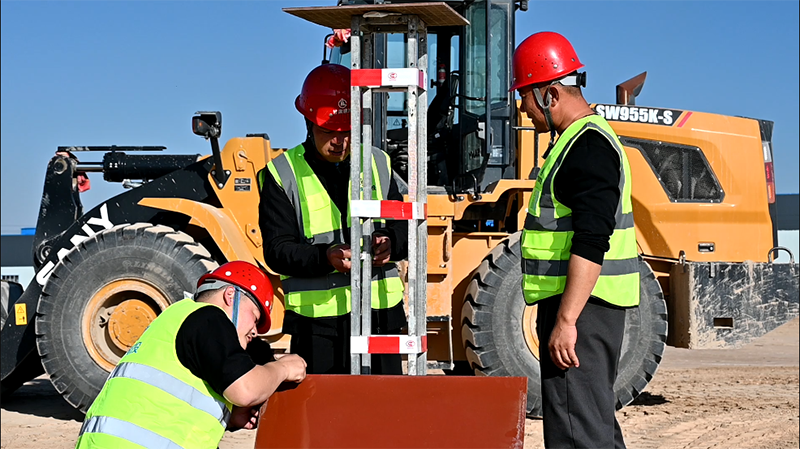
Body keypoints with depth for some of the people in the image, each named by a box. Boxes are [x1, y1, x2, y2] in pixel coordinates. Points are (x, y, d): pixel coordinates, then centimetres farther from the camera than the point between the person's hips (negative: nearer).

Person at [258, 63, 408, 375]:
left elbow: (406, 227, 14)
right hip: (317, 317, -3)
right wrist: (326, 257, -24)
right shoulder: (282, 174, 0)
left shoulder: (378, 165, 12)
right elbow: (277, 249, -6)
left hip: (381, 313, 3)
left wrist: (391, 242, -11)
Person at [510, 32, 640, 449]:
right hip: (575, 304, 11)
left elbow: (590, 245, -25)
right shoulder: (575, 141, 18)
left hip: (580, 305, -11)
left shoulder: (589, 147, -16)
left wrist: (565, 320, -27)